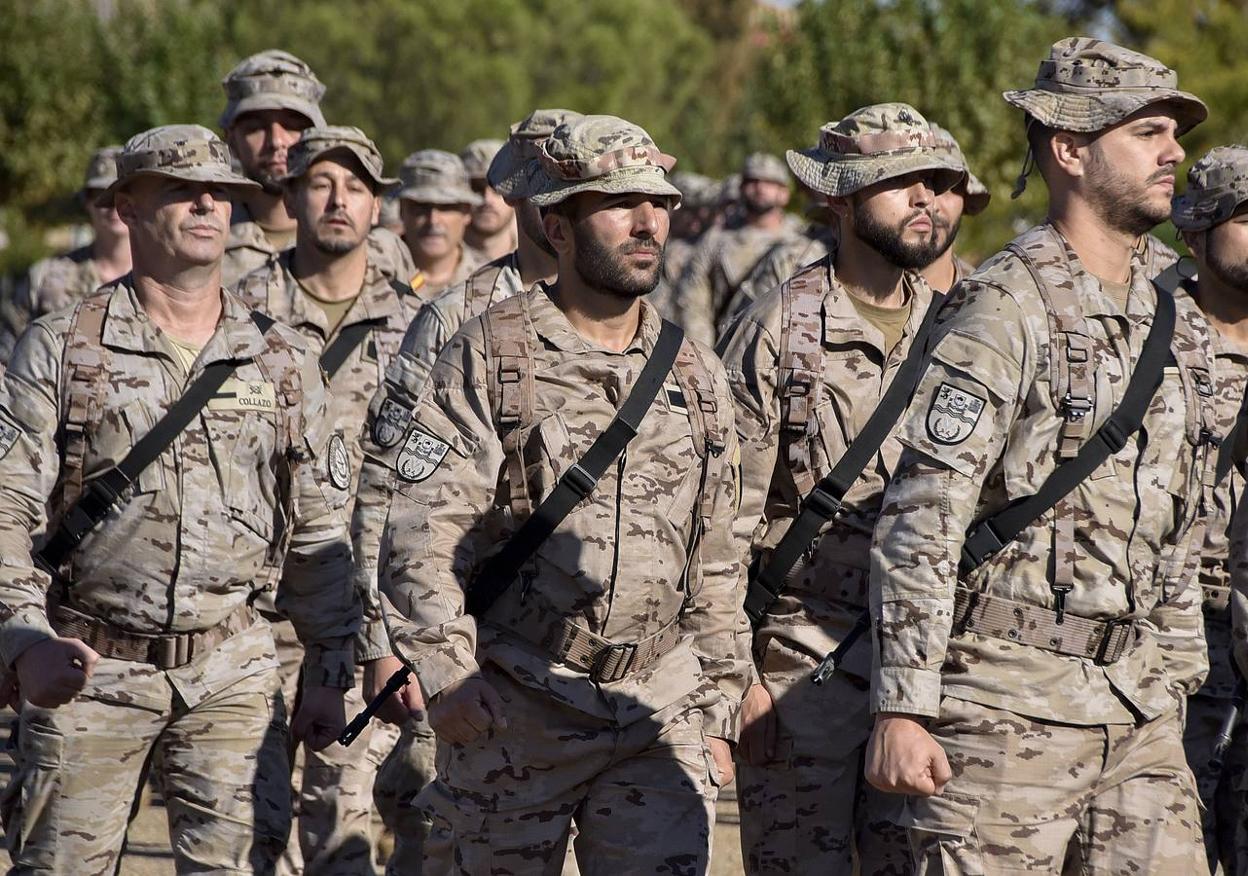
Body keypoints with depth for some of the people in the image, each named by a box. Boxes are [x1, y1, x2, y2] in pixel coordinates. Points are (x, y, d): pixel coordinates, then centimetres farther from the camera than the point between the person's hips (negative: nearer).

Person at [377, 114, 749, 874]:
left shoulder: (696, 376, 11)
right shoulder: (489, 357, -2)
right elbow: (424, 535, -8)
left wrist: (717, 714, 14)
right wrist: (446, 675, -17)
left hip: (660, 714, 3)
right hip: (514, 710, -3)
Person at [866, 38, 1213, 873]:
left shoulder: (1173, 325, 14)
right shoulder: (1004, 310, -10)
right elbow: (920, 523, -14)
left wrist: (1176, 687, 19)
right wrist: (902, 710, -18)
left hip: (1138, 711, 7)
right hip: (1011, 708, -7)